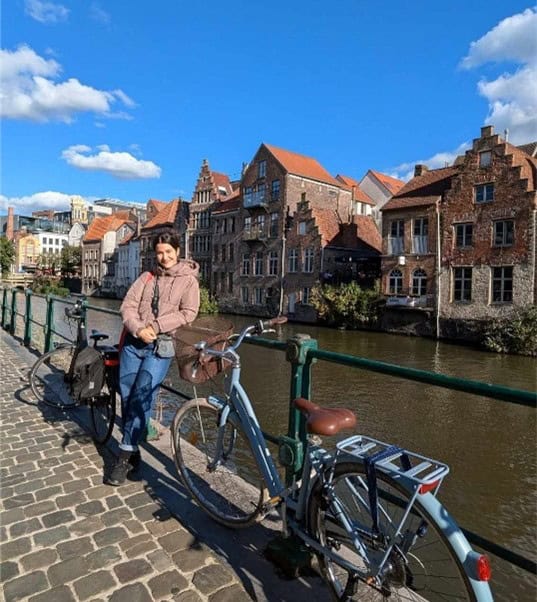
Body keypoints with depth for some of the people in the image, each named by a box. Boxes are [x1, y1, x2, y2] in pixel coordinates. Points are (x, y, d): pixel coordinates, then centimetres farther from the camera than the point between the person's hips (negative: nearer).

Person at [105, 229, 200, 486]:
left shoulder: (188, 280, 3)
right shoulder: (146, 278, 13)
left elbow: (188, 313, -8)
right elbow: (128, 306, 4)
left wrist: (155, 326, -14)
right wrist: (138, 329, -13)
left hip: (161, 347, -4)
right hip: (134, 343, 4)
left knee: (142, 398, -11)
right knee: (127, 397, 7)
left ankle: (126, 454, 3)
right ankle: (132, 452, 23)